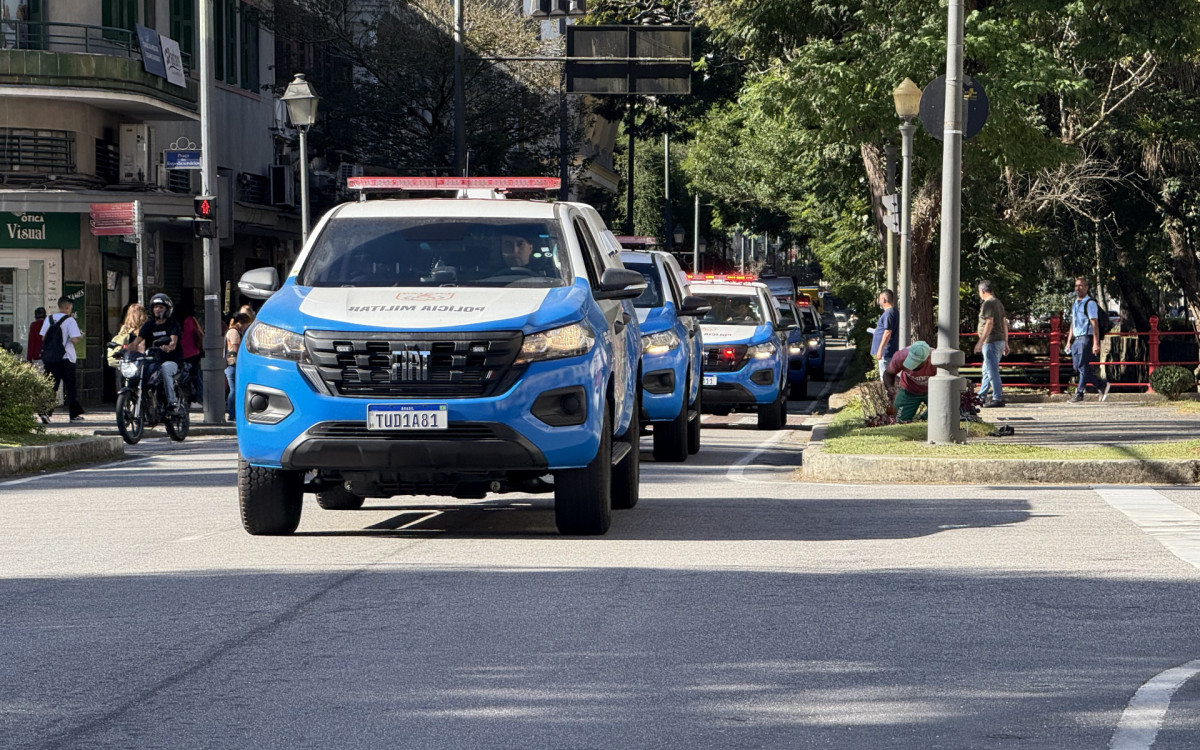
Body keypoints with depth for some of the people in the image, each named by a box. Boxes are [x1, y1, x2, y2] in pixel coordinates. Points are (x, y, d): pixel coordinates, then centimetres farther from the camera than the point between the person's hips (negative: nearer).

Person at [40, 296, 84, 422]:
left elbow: (43, 337, 6)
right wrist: (81, 336, 4)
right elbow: (74, 339, -16)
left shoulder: (48, 319, 6)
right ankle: (74, 414, 15)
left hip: (49, 358, 4)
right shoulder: (69, 320, -9)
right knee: (70, 387, 9)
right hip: (65, 359, -4)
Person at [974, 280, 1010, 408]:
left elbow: (989, 323, -21)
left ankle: (998, 398, -10)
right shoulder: (998, 303, 16)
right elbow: (1004, 324, 18)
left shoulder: (988, 303, -13)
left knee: (992, 370, -8)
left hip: (991, 341, -10)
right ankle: (981, 396, 26)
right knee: (987, 370, 18)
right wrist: (1006, 342, 21)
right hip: (1000, 341, 10)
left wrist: (980, 342, -21)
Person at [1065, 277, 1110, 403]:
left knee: (1083, 367, -8)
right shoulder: (1074, 304, 18)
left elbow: (1094, 324, -13)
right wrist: (1069, 341, 19)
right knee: (1077, 367, 6)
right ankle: (1102, 385, 16)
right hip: (1076, 339, 8)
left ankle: (1079, 393, -3)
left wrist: (1096, 343, -19)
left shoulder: (1090, 303, -7)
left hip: (1086, 338, -8)